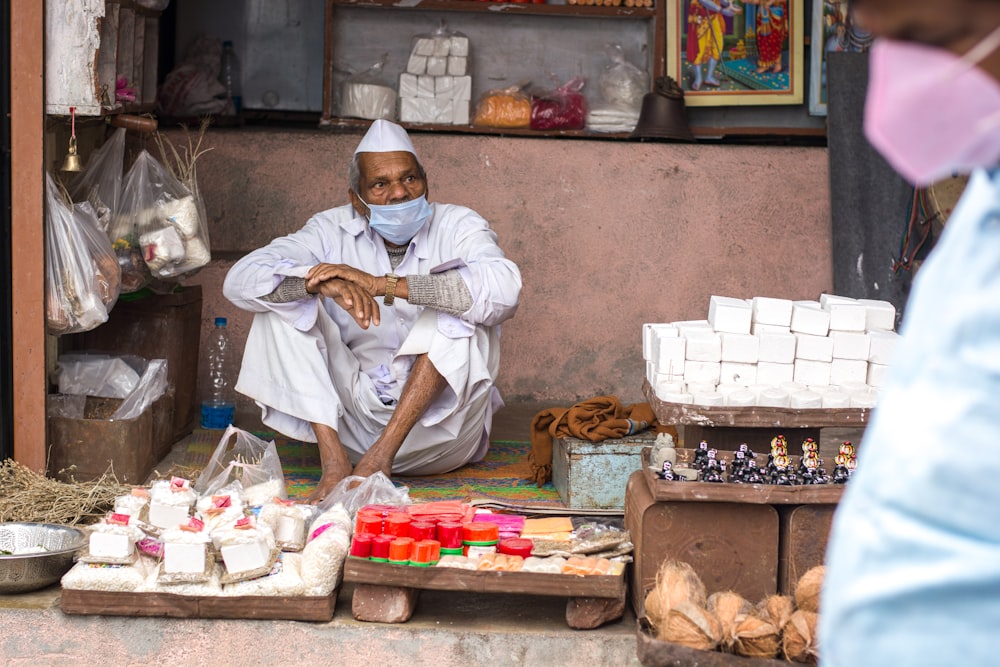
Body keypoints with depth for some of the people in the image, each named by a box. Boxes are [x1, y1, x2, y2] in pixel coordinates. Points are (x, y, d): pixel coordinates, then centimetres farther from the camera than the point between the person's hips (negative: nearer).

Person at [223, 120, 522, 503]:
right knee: (283, 302, -12)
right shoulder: (334, 231, 1)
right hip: (353, 416, 3)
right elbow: (241, 281, -12)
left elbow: (504, 289, -29)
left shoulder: (456, 227, -5)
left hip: (438, 427, -2)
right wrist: (321, 282, -33)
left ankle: (380, 456, -29)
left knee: (460, 311, -25)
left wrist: (382, 284, -32)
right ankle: (335, 461, -24)